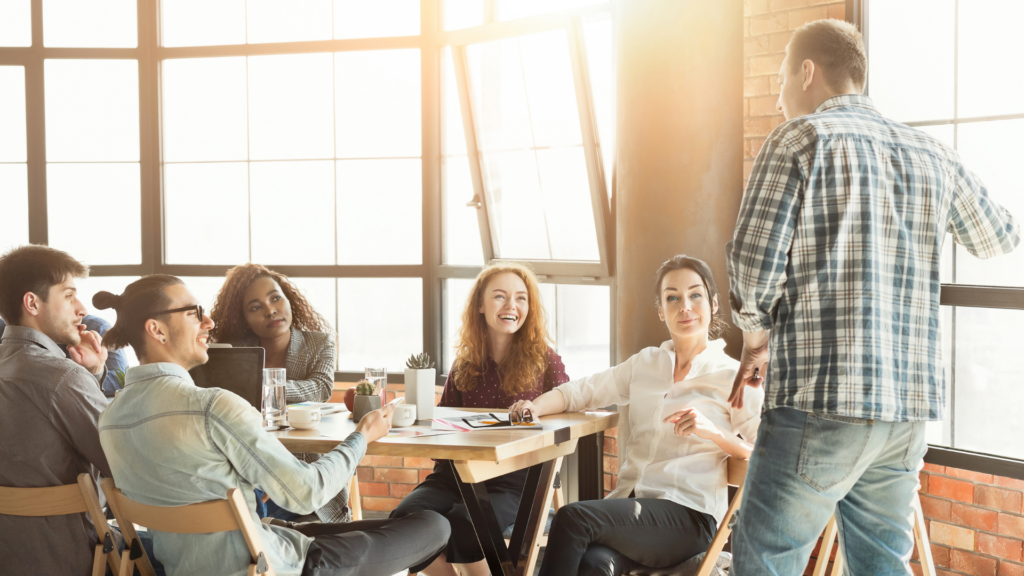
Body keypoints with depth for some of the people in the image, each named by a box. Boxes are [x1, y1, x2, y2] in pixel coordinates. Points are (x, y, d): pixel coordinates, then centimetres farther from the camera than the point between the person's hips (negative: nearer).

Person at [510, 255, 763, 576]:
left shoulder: (733, 377, 3)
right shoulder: (645, 363, 19)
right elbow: (581, 391, 18)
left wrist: (713, 431, -21)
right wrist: (534, 407, -2)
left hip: (688, 514, -4)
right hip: (629, 501, 4)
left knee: (572, 518, -28)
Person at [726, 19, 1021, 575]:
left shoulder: (800, 138, -3)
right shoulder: (932, 154, 13)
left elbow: (752, 259, -9)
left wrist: (756, 335, 9)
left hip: (820, 402, -6)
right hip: (911, 404, 6)